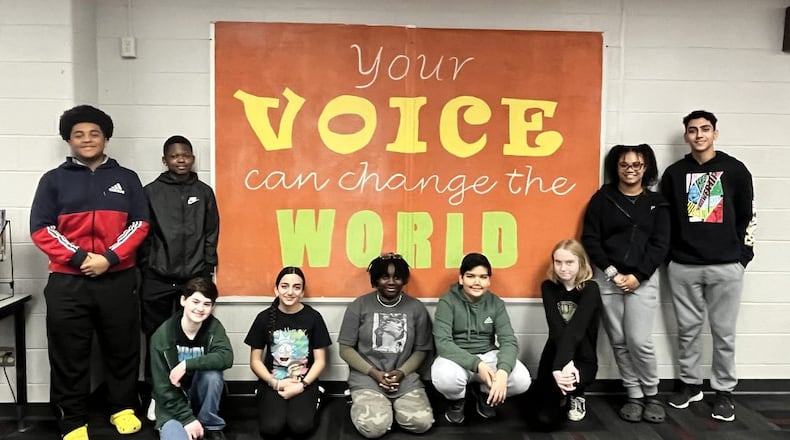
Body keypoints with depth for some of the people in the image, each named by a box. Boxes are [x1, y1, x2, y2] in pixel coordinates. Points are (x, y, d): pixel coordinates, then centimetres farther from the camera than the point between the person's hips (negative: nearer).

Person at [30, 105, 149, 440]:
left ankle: (123, 409, 26)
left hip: (117, 279, 1)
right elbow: (41, 229, -1)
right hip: (67, 281, -1)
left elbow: (139, 224, 2)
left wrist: (109, 258, -11)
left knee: (123, 348, 8)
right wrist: (79, 258, -13)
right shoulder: (54, 180, 6)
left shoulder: (126, 179, 9)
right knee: (69, 355, 3)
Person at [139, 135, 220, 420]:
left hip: (194, 277, 1)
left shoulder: (204, 192, 7)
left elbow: (211, 235, 7)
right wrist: (145, 269, -1)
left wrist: (207, 271, 3)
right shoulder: (151, 192, 4)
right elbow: (142, 234, 3)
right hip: (157, 279, 0)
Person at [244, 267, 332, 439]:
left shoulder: (313, 317, -3)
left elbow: (320, 361, 0)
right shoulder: (264, 318, -1)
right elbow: (255, 361, 3)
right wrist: (276, 383, -12)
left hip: (304, 382, 0)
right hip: (272, 382, 1)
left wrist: (302, 385, -15)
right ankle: (271, 405, 9)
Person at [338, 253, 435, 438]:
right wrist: (374, 373, -12)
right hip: (366, 377, -2)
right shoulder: (359, 306, -2)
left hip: (406, 378, 2)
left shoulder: (416, 308, 3)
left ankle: (392, 406, 10)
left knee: (422, 423, -21)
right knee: (373, 427, -26)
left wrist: (401, 372, -10)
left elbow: (421, 350, 7)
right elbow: (346, 349, -1)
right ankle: (362, 402, 9)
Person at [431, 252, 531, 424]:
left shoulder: (496, 303, 0)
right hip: (457, 358, -3)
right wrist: (477, 364, -33)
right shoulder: (448, 301, -10)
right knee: (444, 378, -38)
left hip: (488, 356, 3)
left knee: (522, 380, -25)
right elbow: (442, 343, -19)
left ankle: (485, 393, 10)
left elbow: (509, 341, -10)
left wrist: (503, 371, -31)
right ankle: (457, 400, 2)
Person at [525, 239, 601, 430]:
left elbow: (575, 329, -27)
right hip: (553, 356, 2)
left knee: (562, 380, -36)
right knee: (543, 420, -15)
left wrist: (562, 365, -41)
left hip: (583, 359, -2)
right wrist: (561, 364, -34)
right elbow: (556, 328, -17)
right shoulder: (548, 287, -2)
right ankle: (564, 397, 22)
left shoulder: (591, 289, -11)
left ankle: (575, 396, 4)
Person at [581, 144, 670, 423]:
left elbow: (660, 245, 1)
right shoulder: (602, 198, 4)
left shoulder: (657, 203, 8)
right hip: (607, 278, 1)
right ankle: (634, 396, 16)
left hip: (643, 279, -1)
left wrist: (638, 275, -9)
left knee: (639, 341, -9)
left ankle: (651, 395, 12)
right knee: (619, 342, 3)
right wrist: (611, 271, -8)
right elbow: (590, 240, 1)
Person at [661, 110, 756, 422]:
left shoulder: (735, 170, 3)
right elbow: (664, 219, 8)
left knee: (724, 332, 6)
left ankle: (724, 391, 19)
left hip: (725, 266, -1)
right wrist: (669, 256, 4)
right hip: (683, 266, 1)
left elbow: (747, 216, 5)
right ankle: (690, 384, 24)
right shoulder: (674, 173, 5)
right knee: (687, 329, 9)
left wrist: (743, 255, 2)